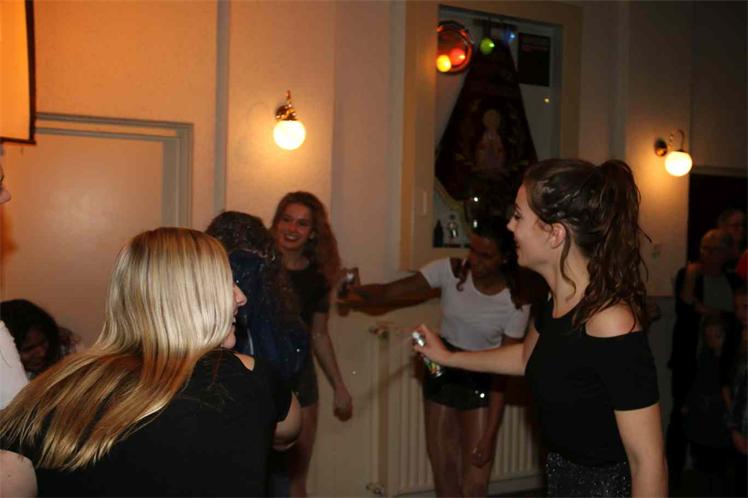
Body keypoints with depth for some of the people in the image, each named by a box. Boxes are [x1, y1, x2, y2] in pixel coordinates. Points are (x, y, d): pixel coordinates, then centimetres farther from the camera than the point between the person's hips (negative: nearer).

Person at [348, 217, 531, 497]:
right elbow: (389, 292, -20)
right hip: (440, 374, 3)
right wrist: (357, 291, -43)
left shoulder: (515, 303, -17)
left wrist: (489, 433, -18)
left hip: (481, 383, -2)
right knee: (443, 469, 14)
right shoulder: (450, 271, -13)